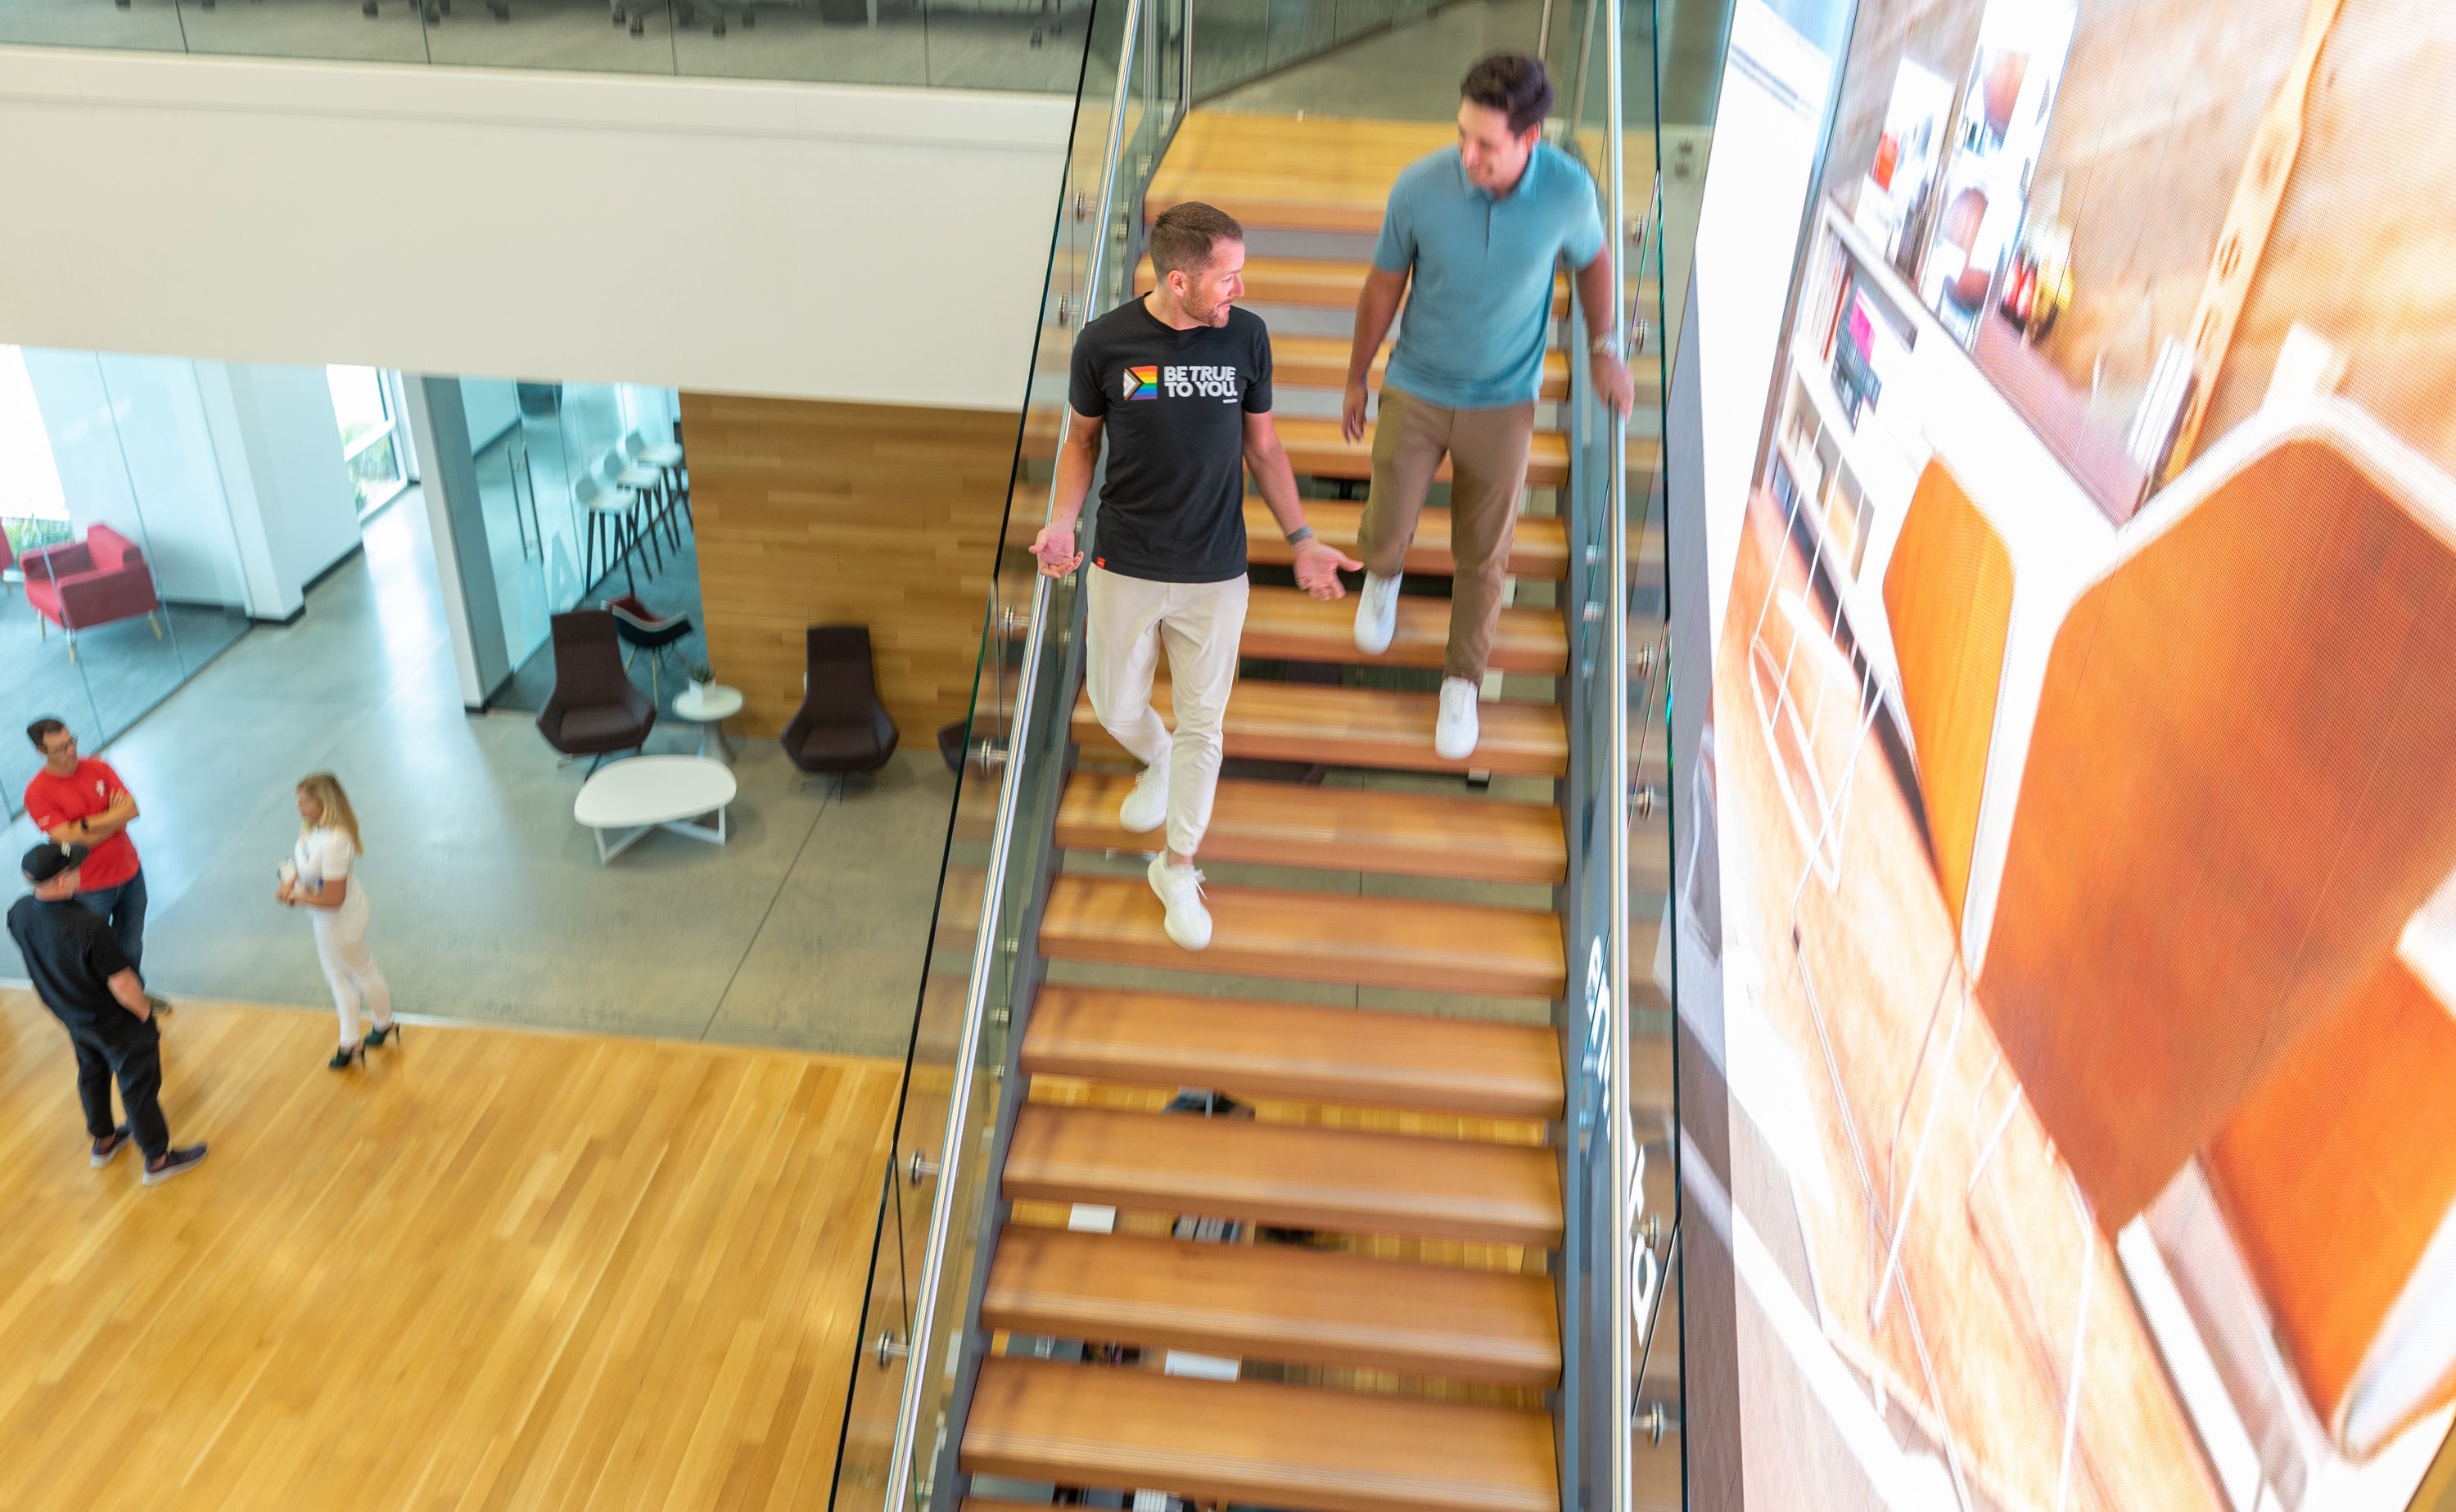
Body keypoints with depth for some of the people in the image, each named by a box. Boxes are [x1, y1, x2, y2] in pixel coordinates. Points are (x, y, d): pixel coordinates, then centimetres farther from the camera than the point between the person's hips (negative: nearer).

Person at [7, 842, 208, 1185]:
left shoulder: (18, 913, -17)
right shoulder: (88, 928, -39)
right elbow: (122, 984, -29)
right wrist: (144, 1011, -9)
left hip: (69, 1014, 7)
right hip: (115, 1022, -7)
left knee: (91, 1073, 30)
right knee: (138, 1086, 12)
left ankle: (104, 1141, 51)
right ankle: (158, 1159, 29)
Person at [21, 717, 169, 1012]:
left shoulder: (98, 767, -5)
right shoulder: (38, 793, -18)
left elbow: (131, 809, -12)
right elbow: (70, 840, -22)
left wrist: (88, 824, -21)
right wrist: (114, 818, -15)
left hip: (130, 873, 4)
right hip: (90, 888, -4)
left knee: (132, 944, 20)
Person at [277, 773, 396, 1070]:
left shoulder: (333, 843, -38)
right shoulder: (313, 827, -11)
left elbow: (333, 900, -33)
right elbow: (305, 863, 9)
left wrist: (297, 897, -19)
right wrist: (291, 883, -9)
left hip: (341, 921, -9)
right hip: (326, 920, 9)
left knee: (361, 972, 18)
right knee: (338, 978, 21)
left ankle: (384, 1025, 45)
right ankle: (349, 1044, 37)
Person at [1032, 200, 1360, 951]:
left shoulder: (1246, 336, -7)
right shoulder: (1104, 342, -11)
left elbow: (1263, 446, 3)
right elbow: (1083, 440, 3)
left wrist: (1303, 539, -2)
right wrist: (1061, 522, -13)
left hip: (1215, 574, 0)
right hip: (1125, 568, 0)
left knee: (1201, 723, 9)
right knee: (1115, 706, 14)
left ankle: (1177, 867, 28)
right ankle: (1157, 763, 51)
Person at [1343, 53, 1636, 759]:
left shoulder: (1568, 190, -21)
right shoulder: (1419, 187, -22)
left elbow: (1592, 257, 4)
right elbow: (1384, 285, -5)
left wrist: (1603, 348, 2)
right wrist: (1356, 379, 5)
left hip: (1504, 402, 0)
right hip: (1415, 391, 0)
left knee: (1482, 555, 11)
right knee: (1385, 532, 7)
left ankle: (1462, 681, 34)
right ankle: (1382, 576, 47)